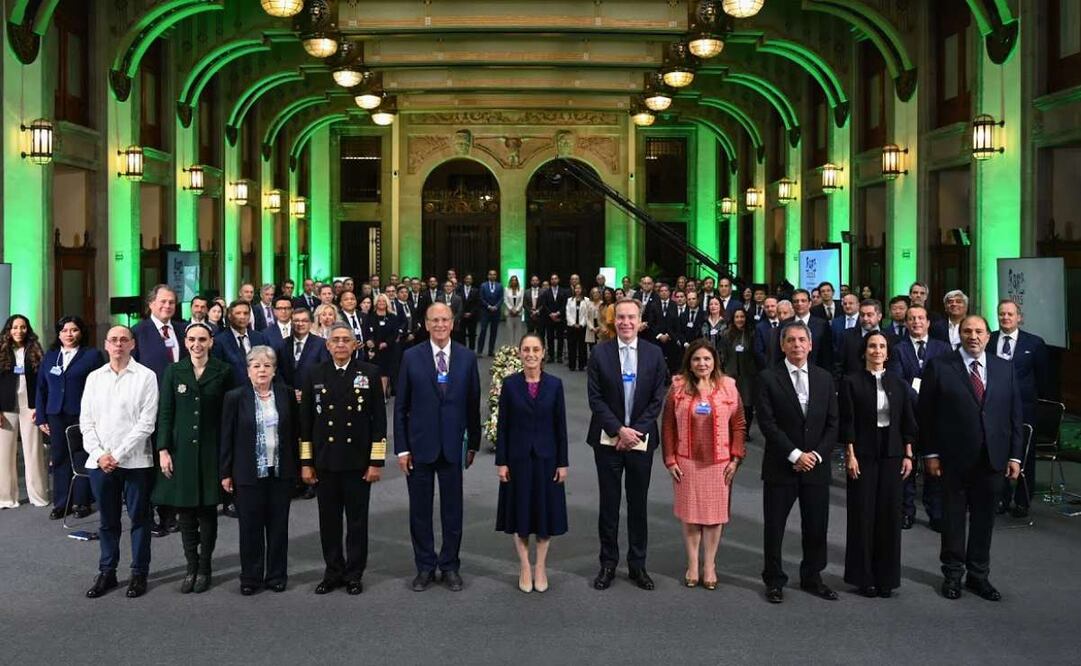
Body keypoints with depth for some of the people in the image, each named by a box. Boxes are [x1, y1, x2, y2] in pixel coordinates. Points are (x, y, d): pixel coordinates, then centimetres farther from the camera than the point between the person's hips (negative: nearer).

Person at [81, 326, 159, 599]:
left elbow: (146, 422, -8)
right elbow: (86, 421, 8)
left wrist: (119, 455, -12)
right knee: (107, 520, 12)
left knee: (139, 518, 5)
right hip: (100, 461, 3)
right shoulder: (94, 377, 10)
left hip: (135, 461, -3)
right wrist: (99, 454, -6)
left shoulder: (145, 376, -3)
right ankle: (107, 572, 22)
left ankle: (139, 573, 15)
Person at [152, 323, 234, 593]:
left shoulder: (223, 372, 0)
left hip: (211, 450, -1)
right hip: (181, 449, 1)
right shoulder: (173, 371, 4)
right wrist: (163, 450, -4)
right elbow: (165, 413, 3)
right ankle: (191, 566, 15)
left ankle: (204, 567, 15)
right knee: (185, 512, 4)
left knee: (207, 510, 4)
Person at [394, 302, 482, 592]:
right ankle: (425, 566, 22)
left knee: (452, 510, 8)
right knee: (420, 510, 8)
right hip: (420, 446, -1)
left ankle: (450, 565, 23)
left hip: (452, 446, 1)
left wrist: (473, 443, 7)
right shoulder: (411, 357, -2)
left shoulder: (467, 358, 1)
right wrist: (401, 448, -3)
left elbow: (473, 404, 6)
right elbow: (401, 406, 0)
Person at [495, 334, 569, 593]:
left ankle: (541, 567, 21)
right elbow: (502, 425, -1)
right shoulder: (510, 384, -3)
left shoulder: (554, 384, -2)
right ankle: (525, 567, 20)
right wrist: (501, 461, -5)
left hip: (546, 457, 0)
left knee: (546, 511, 7)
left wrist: (563, 462, -2)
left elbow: (560, 425, 0)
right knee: (520, 513, 7)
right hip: (518, 457, 0)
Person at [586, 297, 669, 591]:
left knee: (638, 503, 8)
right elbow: (595, 398, -5)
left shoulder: (654, 354, 1)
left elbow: (657, 399, -1)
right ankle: (608, 563, 17)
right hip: (608, 439, -1)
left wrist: (636, 431, -10)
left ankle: (637, 564, 19)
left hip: (641, 439, 1)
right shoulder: (600, 353, -2)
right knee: (609, 503, 6)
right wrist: (619, 430, -13)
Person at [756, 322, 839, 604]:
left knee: (816, 527, 10)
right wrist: (795, 454, -15)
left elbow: (832, 423, 6)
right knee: (774, 527, 6)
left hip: (816, 465, 3)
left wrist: (817, 454, -7)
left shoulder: (824, 378, 7)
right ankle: (774, 580, 20)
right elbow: (767, 422, -10)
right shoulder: (768, 378, -4)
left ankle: (812, 578, 27)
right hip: (780, 466, -3)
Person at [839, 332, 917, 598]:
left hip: (892, 455, 3)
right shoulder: (851, 381, -2)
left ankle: (886, 576, 16)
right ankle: (863, 576, 13)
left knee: (889, 514, 6)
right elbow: (847, 422, -5)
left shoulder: (898, 383, 8)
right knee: (863, 514, 2)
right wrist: (850, 455, -10)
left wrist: (908, 455, 3)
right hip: (863, 455, -3)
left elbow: (908, 421, 9)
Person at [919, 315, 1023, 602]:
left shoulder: (1004, 369, 7)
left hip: (993, 458, 3)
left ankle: (978, 575, 23)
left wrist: (1014, 455, 3)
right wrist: (930, 453, -7)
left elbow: (1014, 415, 8)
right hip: (954, 459, -3)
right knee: (953, 518, 8)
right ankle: (953, 574, 21)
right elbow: (926, 414, -4)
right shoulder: (939, 367, -4)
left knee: (984, 519, 11)